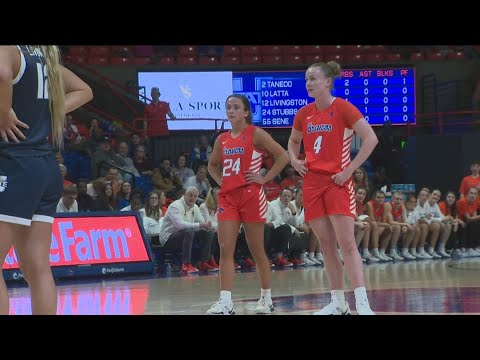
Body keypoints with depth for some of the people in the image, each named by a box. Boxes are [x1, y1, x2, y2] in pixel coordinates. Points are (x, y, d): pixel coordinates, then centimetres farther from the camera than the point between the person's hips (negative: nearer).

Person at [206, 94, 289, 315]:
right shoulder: (222, 139, 11)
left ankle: (266, 298, 20)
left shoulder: (255, 134, -4)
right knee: (225, 249, -7)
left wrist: (265, 178, -12)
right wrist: (221, 181, 11)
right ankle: (225, 302, -11)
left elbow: (283, 156, -10)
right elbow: (212, 165, 28)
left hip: (251, 196, -5)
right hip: (227, 197, 5)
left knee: (257, 250, 5)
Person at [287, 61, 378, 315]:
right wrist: (294, 160, 8)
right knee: (326, 245, 7)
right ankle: (338, 303, 14)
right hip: (312, 182, 6)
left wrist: (350, 169, -15)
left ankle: (362, 303, -14)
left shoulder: (342, 108, -8)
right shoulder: (304, 114, 9)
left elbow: (371, 138, -13)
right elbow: (293, 141, 28)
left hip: (337, 182, -6)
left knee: (346, 243, -13)